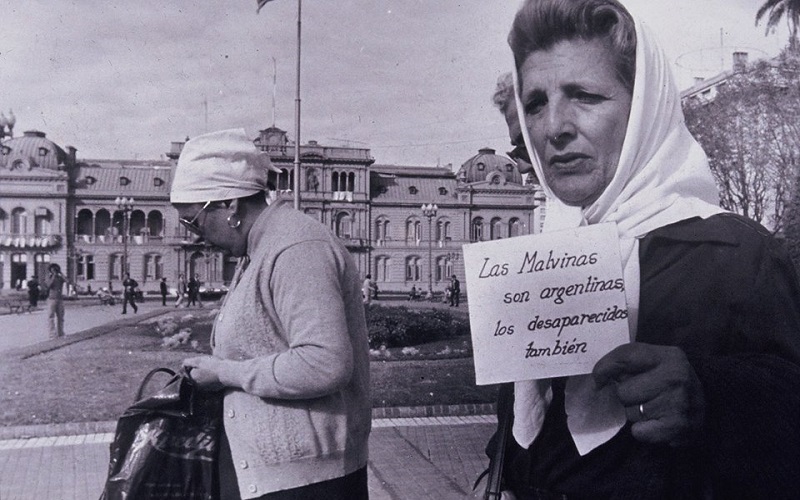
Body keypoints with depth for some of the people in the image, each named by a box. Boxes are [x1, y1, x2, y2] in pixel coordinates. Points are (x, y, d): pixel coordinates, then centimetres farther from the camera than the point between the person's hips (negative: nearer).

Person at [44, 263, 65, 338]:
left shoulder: (60, 278, 11)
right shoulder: (48, 278, 4)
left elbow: (66, 280, -8)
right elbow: (49, 285, -15)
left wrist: (60, 273, -4)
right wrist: (53, 276, -9)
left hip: (60, 299, 4)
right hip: (51, 299, -3)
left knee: (60, 317, 8)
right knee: (51, 317, -8)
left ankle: (61, 334, 15)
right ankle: (53, 335, -10)